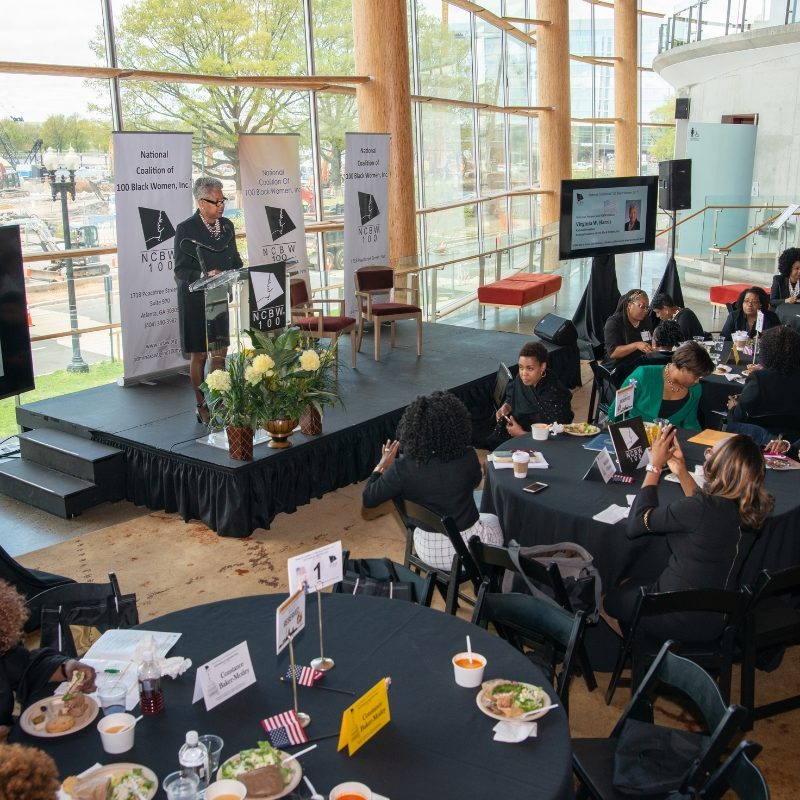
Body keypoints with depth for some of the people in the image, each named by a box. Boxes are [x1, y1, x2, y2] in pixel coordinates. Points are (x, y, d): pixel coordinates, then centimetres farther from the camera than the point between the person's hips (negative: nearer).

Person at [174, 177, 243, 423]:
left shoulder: (227, 226, 6)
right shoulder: (185, 230, -11)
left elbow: (235, 261, 15)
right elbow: (180, 270, -12)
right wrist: (204, 276, -29)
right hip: (195, 301, -5)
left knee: (220, 353, 7)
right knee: (199, 355, 5)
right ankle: (201, 406, 17)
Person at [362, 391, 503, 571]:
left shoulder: (403, 467, -21)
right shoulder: (467, 458, -21)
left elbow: (368, 500, -10)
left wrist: (382, 465, 4)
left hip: (429, 551, 1)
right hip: (470, 549, -1)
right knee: (493, 520, 34)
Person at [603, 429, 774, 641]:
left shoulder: (702, 508, -33)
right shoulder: (747, 507, -10)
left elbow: (637, 522, -20)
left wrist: (655, 465, -14)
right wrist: (681, 471, 6)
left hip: (681, 621, -7)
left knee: (604, 598, 18)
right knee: (630, 581, 29)